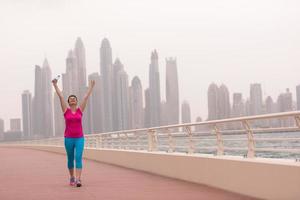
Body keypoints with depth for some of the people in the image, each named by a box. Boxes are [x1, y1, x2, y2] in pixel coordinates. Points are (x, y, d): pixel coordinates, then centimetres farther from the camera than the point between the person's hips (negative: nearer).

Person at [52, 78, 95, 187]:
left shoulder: (80, 110, 5)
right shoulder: (66, 110, 2)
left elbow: (86, 97, 7)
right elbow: (60, 96, 0)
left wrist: (91, 86, 9)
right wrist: (55, 85, -2)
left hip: (79, 138, 0)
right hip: (68, 138, 1)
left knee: (78, 158, -12)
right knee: (70, 159, 12)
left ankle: (78, 179, -19)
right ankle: (72, 177, 29)